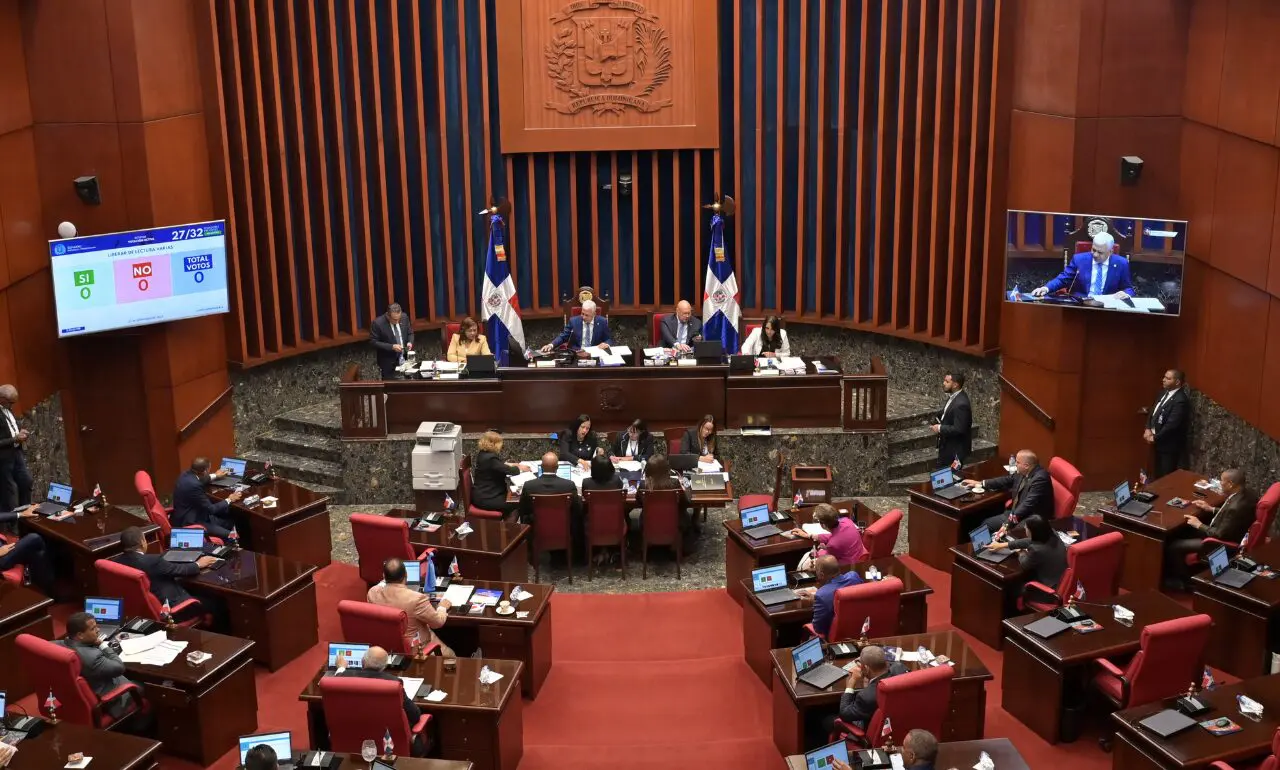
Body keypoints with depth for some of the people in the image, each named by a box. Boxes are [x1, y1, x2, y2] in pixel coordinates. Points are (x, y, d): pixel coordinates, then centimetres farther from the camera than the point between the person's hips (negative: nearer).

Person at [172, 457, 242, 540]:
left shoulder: (187, 474, -2)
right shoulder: (193, 485, -30)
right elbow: (210, 509, -19)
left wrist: (215, 476, 40)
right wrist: (229, 500, -5)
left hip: (190, 515, 11)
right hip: (189, 522, -11)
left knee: (229, 522, 8)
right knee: (230, 536, -17)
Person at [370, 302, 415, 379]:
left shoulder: (404, 317, -4)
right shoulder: (377, 323, -18)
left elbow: (410, 333, 10)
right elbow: (373, 342, -14)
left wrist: (410, 342, -11)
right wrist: (391, 347, -23)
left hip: (405, 359, 4)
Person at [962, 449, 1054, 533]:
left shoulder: (1040, 478, -25)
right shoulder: (1022, 472, 2)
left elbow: (1028, 504, -31)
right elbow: (1006, 480, 19)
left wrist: (1009, 522, -36)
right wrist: (980, 483, 18)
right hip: (1016, 512, 9)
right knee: (986, 524, 1)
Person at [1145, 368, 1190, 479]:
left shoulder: (1181, 400, -23)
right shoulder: (1164, 393, 6)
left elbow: (1171, 424, -26)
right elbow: (1153, 412, 11)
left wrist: (1155, 438, -17)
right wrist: (1148, 429, -4)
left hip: (1169, 444, -8)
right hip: (1158, 441, 8)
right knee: (1158, 474, 19)